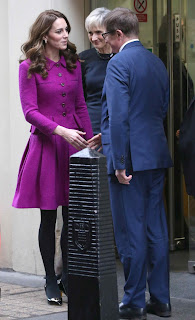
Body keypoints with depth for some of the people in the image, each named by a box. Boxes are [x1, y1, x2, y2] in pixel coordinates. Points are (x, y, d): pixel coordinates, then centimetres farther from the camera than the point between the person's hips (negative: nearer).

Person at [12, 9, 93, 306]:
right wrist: (62, 131, -21)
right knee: (49, 217, 1)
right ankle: (51, 281, 12)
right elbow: (30, 111, -10)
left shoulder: (73, 64, 11)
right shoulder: (29, 68, -4)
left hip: (74, 144, 4)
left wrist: (90, 144, 7)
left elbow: (81, 107, 13)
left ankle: (68, 275, 18)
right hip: (46, 145, -4)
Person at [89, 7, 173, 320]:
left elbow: (119, 115, -19)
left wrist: (119, 162, -17)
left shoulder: (119, 63, -11)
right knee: (156, 229, 11)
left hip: (130, 157, -8)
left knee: (130, 232, -1)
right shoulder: (158, 63, 13)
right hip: (157, 155, 8)